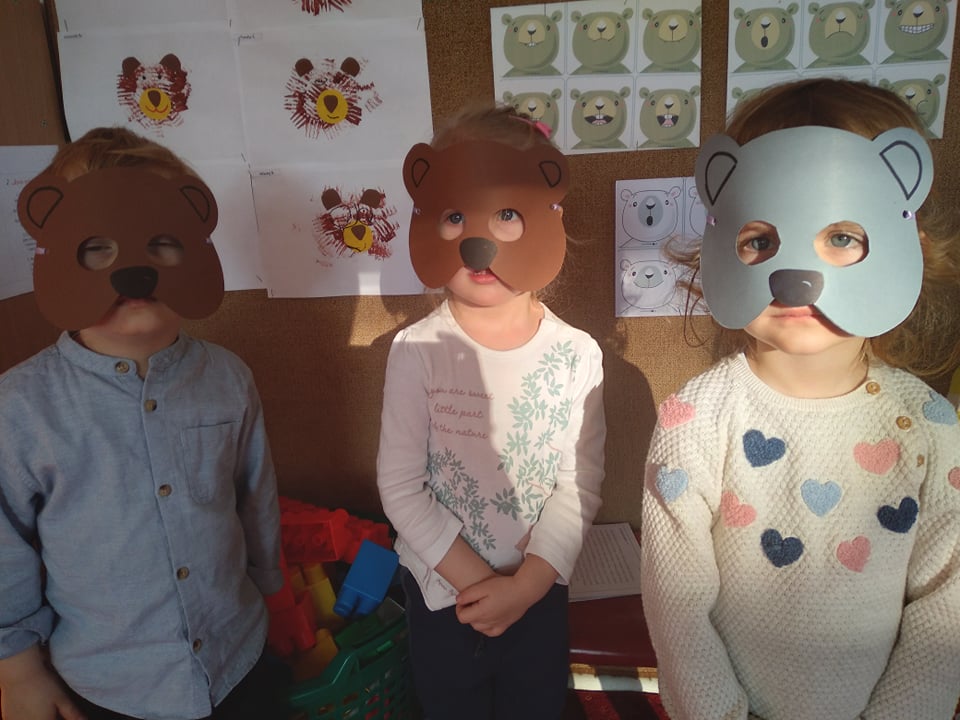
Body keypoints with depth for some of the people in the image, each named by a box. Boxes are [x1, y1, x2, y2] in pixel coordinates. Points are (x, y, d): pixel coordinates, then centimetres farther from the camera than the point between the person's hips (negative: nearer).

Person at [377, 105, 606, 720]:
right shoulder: (417, 351, -15)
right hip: (442, 593, 0)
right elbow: (400, 485, -14)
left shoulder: (576, 354, -12)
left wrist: (524, 585, -14)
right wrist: (475, 581, -14)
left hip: (541, 593, 1)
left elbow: (582, 483, -10)